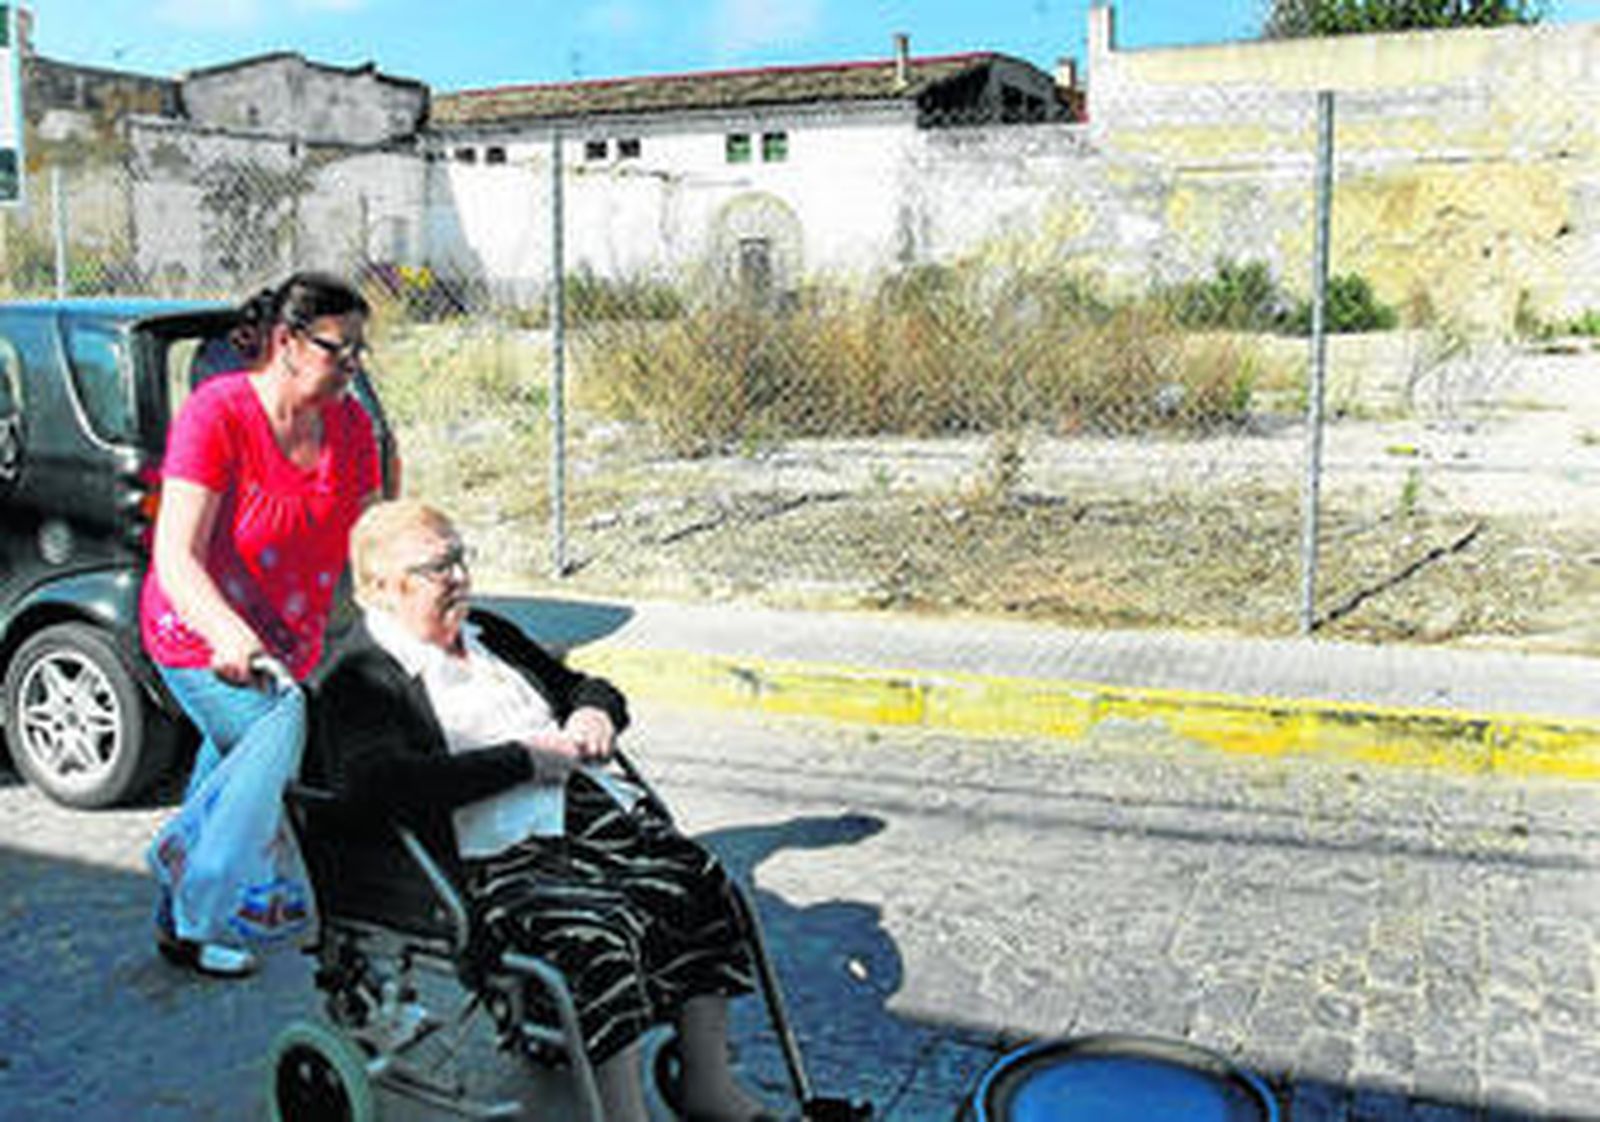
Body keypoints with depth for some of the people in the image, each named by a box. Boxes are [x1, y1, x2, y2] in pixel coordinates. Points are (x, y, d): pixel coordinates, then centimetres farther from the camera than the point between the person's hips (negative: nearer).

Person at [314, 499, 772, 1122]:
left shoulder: (486, 632, 24)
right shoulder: (356, 676, 0)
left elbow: (584, 686, 34)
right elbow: (374, 786, -20)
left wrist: (595, 712, 7)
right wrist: (523, 760, -16)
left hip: (593, 812, 7)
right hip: (495, 856, -7)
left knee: (701, 882, -15)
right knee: (597, 932, -32)